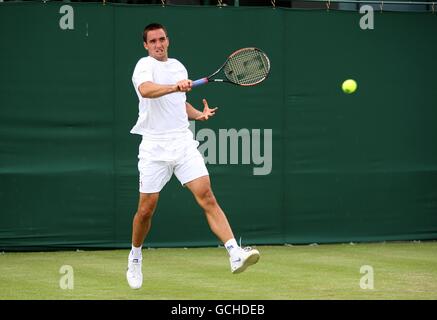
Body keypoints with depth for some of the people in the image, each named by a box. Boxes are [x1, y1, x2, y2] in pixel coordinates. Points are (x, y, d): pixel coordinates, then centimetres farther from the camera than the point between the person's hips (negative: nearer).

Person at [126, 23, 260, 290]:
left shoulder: (178, 66, 16)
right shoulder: (145, 66, -4)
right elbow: (146, 90, -28)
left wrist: (199, 114, 12)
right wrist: (175, 86, -43)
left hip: (183, 143, 4)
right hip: (154, 147, -4)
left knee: (207, 197, -12)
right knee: (146, 209, 3)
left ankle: (235, 254, -24)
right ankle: (135, 257, 29)